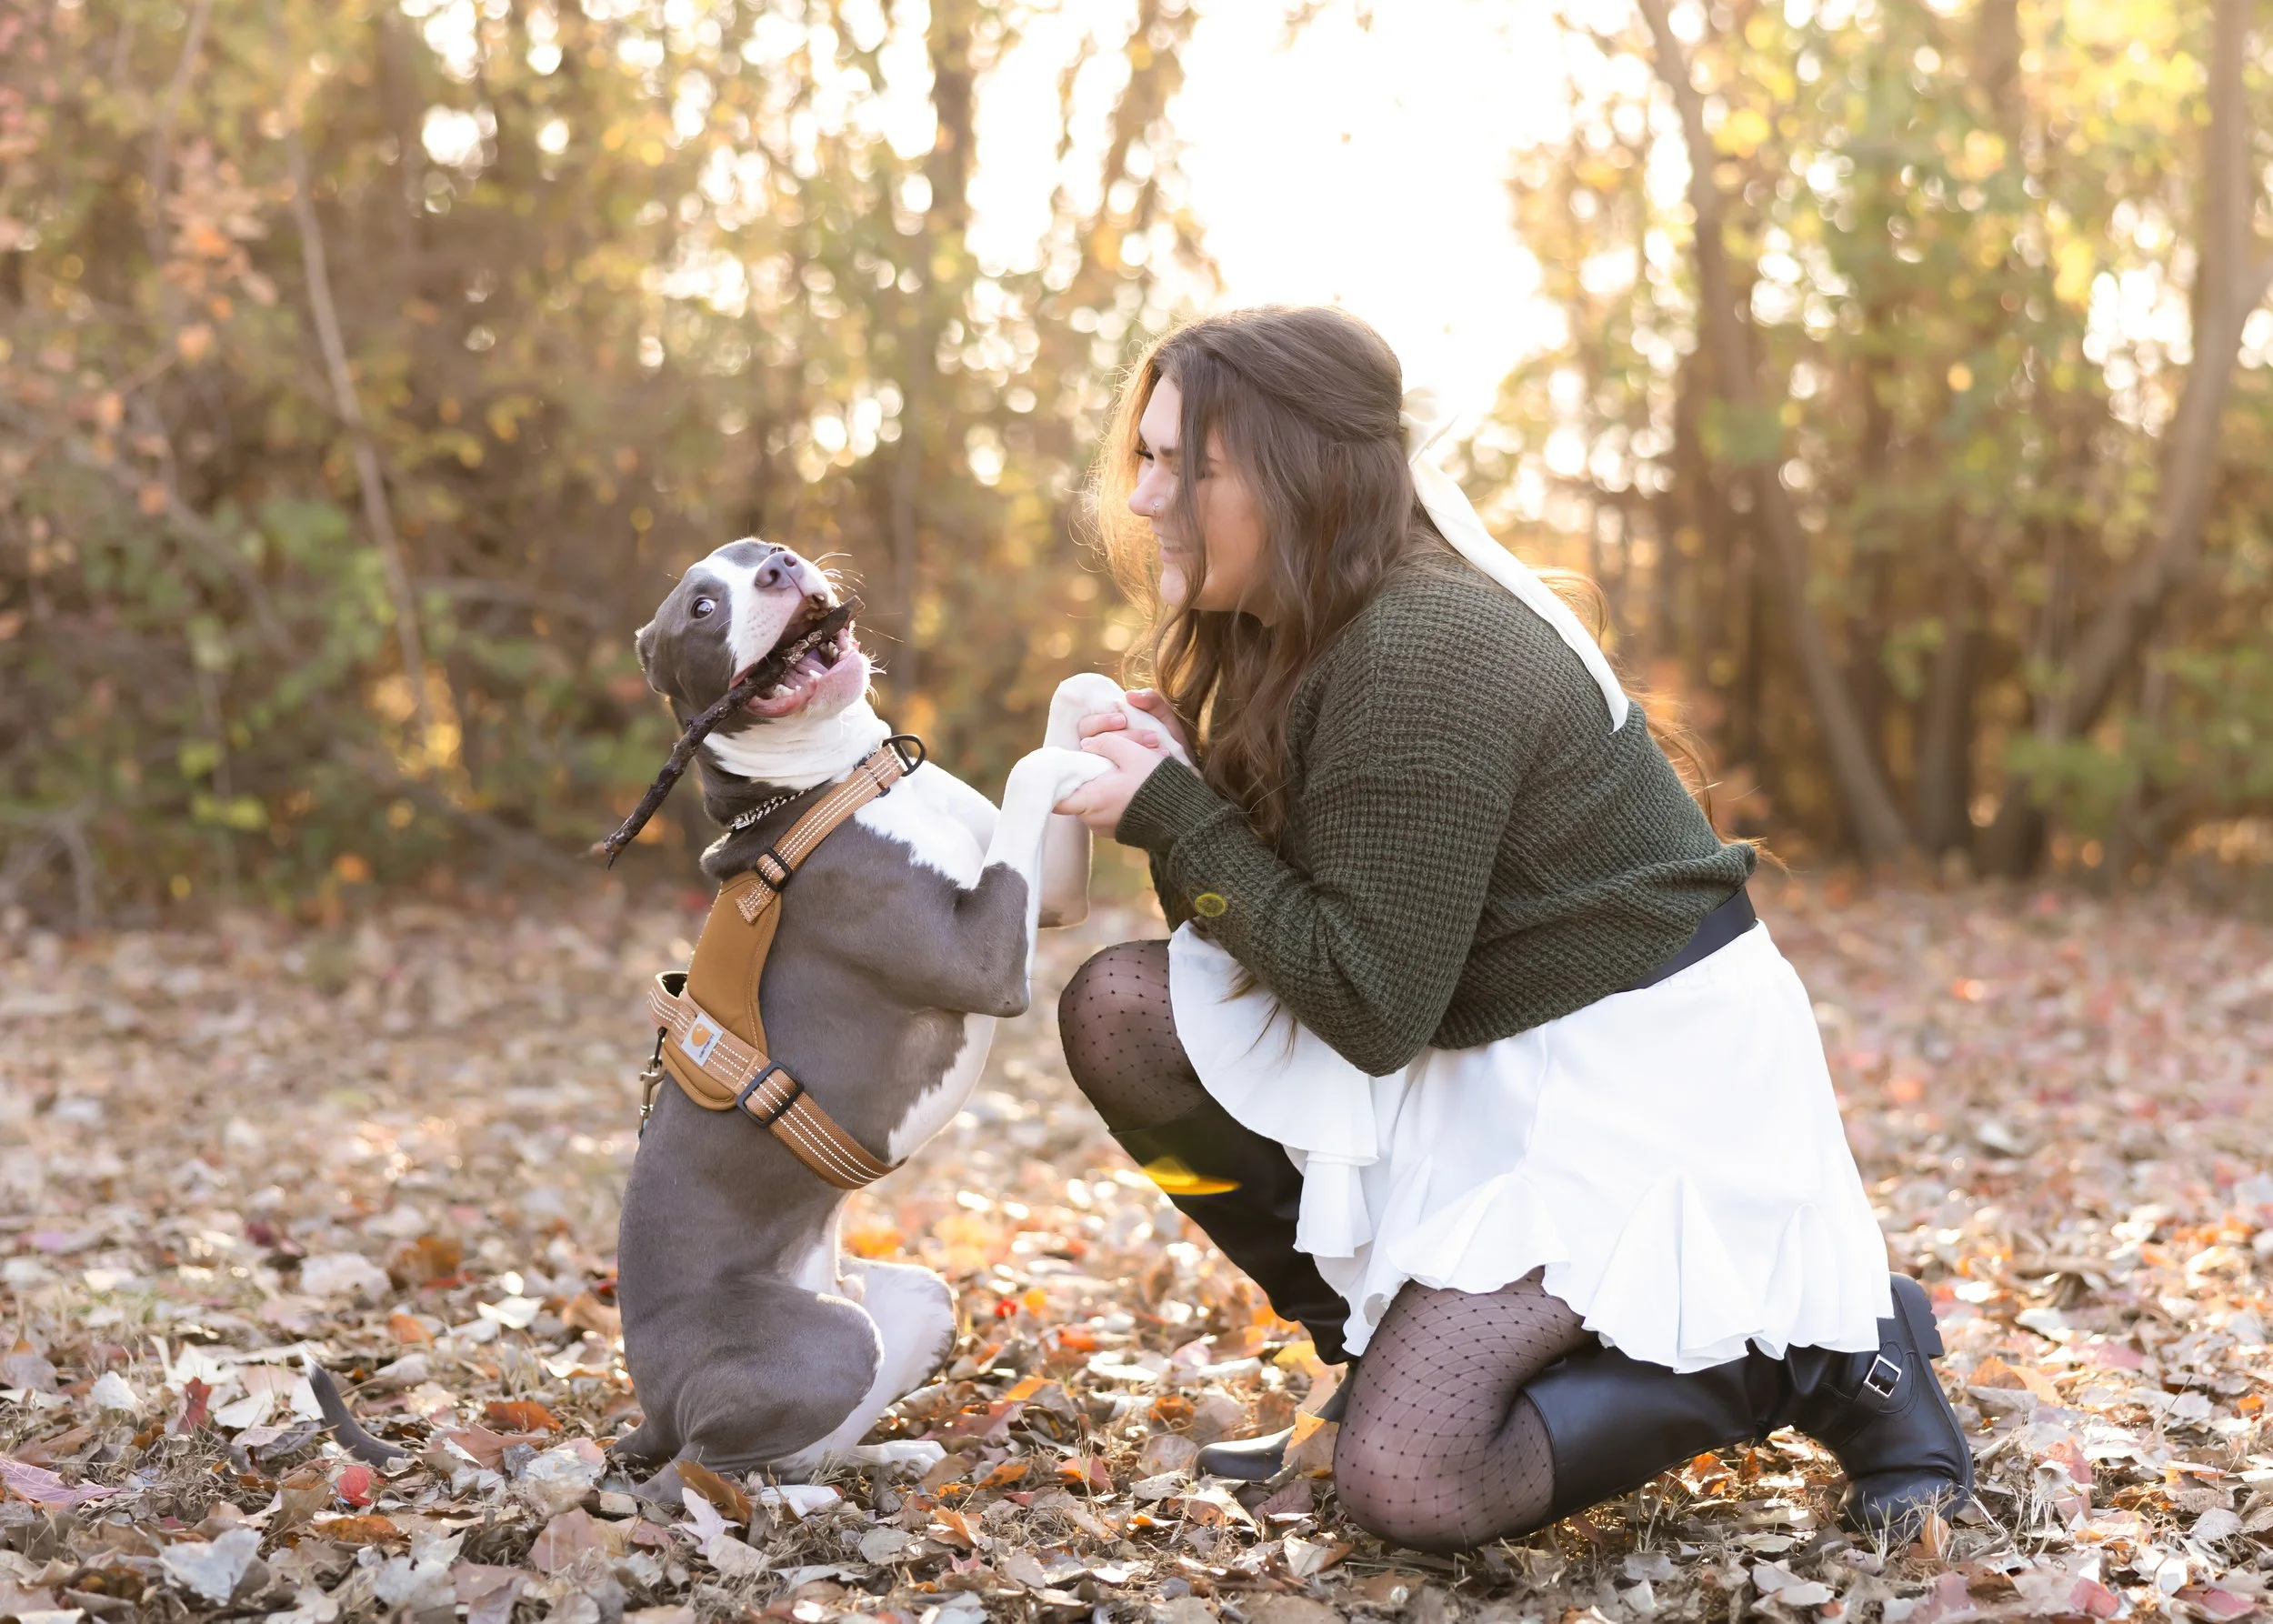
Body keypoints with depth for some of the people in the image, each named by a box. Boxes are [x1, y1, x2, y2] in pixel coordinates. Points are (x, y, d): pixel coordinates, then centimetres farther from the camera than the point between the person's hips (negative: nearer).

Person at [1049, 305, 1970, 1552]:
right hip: (1481, 1054, 9)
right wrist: (1171, 785, -12)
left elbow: (1372, 1010, -23)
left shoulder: (1423, 659, -24)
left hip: (1644, 1075, -9)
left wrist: (1177, 817, -18)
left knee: (1404, 1480, -19)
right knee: (1120, 1010, -3)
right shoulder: (1292, 638, 5)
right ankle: (1390, 1345, 9)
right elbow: (1264, 939, 5)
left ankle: (1812, 1351, 0)